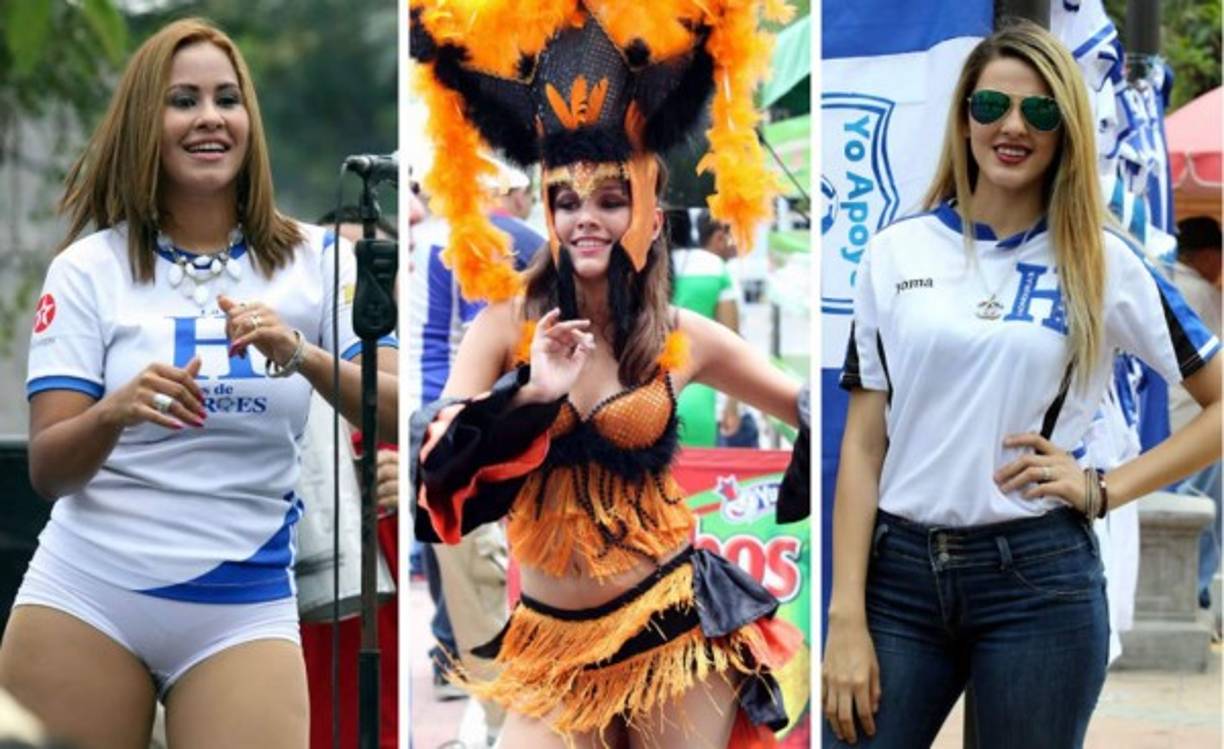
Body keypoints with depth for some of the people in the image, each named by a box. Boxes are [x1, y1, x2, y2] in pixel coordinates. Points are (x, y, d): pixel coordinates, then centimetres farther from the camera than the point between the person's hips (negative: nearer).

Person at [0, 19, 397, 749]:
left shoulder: (318, 260, 1)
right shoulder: (88, 268, 0)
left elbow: (403, 419, -9)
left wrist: (303, 357, -26)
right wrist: (114, 412, -26)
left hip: (244, 612, 0)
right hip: (84, 599, 0)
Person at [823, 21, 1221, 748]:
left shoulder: (1102, 262, 2)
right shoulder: (896, 252, 6)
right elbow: (864, 443, 4)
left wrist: (1104, 489, -5)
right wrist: (846, 617, -3)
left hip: (1039, 579, -1)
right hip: (900, 571, 2)